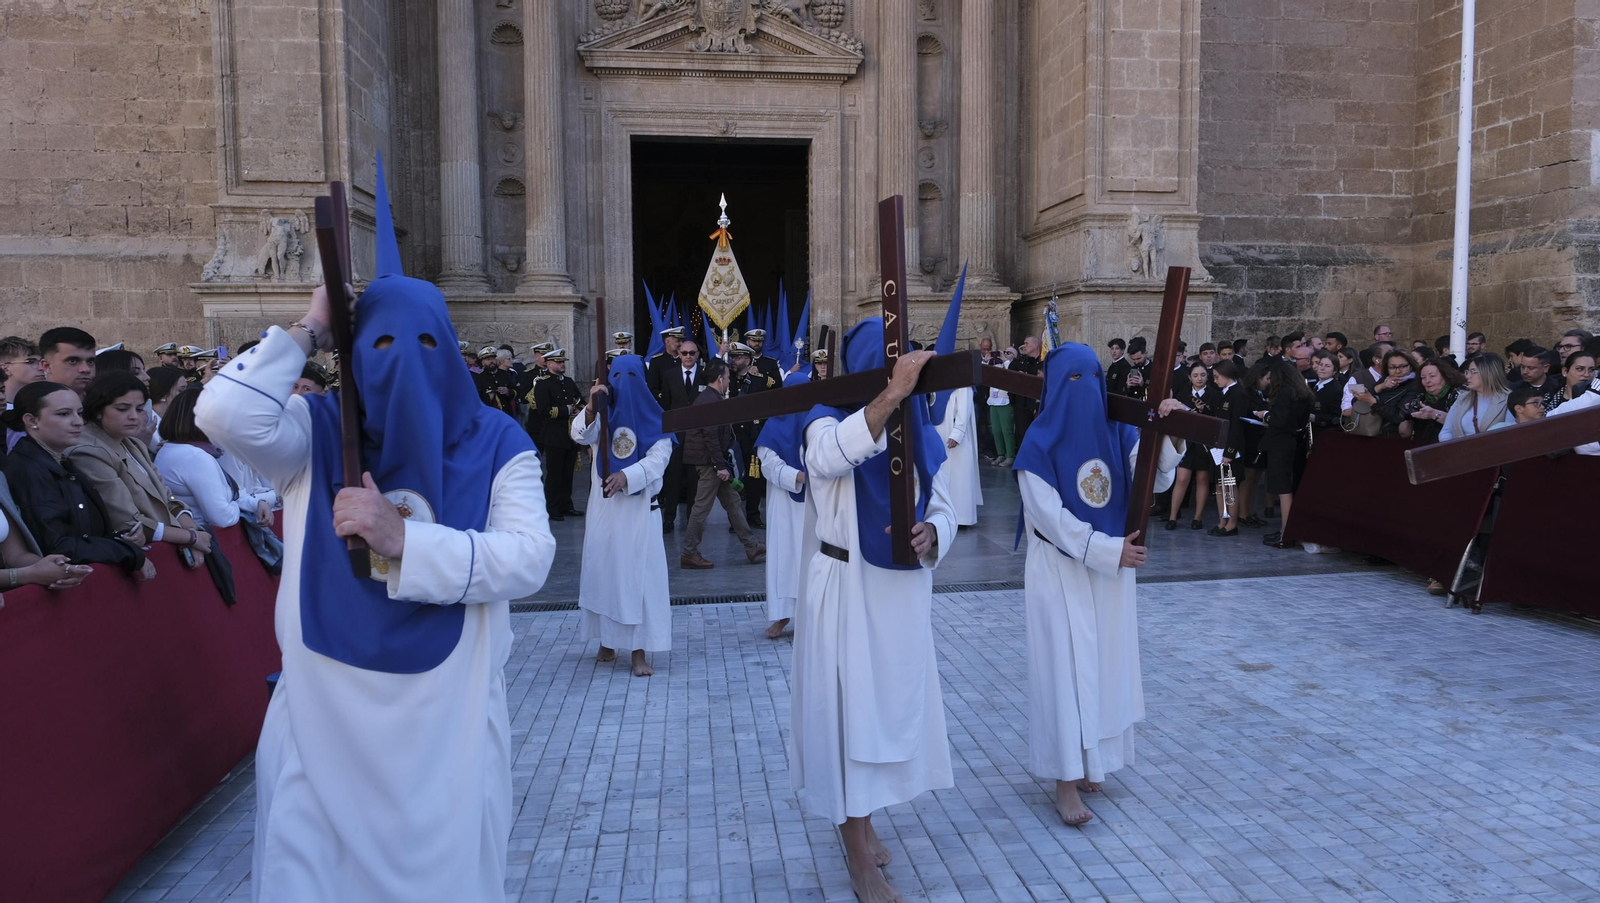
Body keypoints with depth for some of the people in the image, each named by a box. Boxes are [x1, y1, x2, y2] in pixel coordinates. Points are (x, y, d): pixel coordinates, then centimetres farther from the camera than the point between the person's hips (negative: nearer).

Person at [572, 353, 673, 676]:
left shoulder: (653, 420, 0)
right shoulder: (602, 415, 6)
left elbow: (658, 458, -14)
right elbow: (580, 435, -14)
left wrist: (626, 476, -31)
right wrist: (590, 408, -33)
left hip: (639, 509, -2)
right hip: (603, 507, 3)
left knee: (639, 575, -5)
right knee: (603, 571, 8)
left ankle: (639, 651, -4)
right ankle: (607, 642, 21)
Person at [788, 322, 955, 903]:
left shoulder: (923, 433, 4)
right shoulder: (827, 421, -11)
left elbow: (943, 508, 7)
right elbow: (831, 457, -36)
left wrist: (930, 533, -17)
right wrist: (892, 395, -49)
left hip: (904, 590, 6)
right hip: (846, 589, -5)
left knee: (892, 704, 16)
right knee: (852, 709, 0)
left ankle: (859, 822, 39)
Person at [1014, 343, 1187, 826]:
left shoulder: (1118, 433, 1)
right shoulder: (1040, 444, -13)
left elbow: (1156, 481, -9)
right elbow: (1049, 516, -17)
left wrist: (1170, 434, -26)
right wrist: (1110, 550, -22)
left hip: (1111, 567, 5)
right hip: (1061, 568, -5)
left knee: (1105, 661, 11)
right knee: (1066, 665, -2)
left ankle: (1090, 762, 27)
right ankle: (1066, 781, 6)